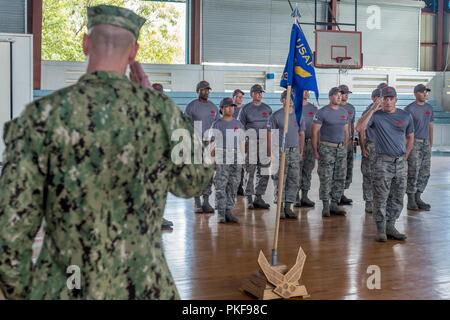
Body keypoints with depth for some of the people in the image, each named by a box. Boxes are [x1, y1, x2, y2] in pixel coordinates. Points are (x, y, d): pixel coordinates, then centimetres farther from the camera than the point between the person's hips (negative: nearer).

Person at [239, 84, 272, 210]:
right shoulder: (245, 109, 3)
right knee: (250, 172, -4)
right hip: (250, 144, -4)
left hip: (264, 144, 4)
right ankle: (249, 199, 1)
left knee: (263, 173, 4)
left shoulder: (267, 109, 14)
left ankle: (259, 197, 12)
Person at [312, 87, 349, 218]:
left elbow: (346, 132, 18)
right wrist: (315, 151, -9)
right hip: (327, 148, -6)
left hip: (341, 148, 6)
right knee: (326, 179, -4)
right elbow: (315, 132, -6)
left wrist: (345, 148, 12)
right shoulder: (322, 112, -5)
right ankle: (326, 206, 4)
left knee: (340, 178, 7)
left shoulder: (344, 112, 12)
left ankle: (334, 204, 16)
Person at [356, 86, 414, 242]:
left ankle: (390, 226, 21)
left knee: (397, 198, 9)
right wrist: (372, 109, -23)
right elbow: (359, 128, -22)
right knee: (380, 198, -3)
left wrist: (405, 156, 12)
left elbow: (410, 137, 20)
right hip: (382, 162, -4)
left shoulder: (406, 116, 7)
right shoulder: (376, 115, -4)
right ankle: (381, 229, 5)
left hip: (400, 162, 4)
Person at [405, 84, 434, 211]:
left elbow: (430, 126, 18)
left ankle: (418, 198, 16)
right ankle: (411, 200, 2)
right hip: (414, 143, -6)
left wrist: (431, 144, 15)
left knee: (425, 172, 6)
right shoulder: (410, 109, -6)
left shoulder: (429, 108, 14)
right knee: (413, 172, -6)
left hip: (426, 143, 6)